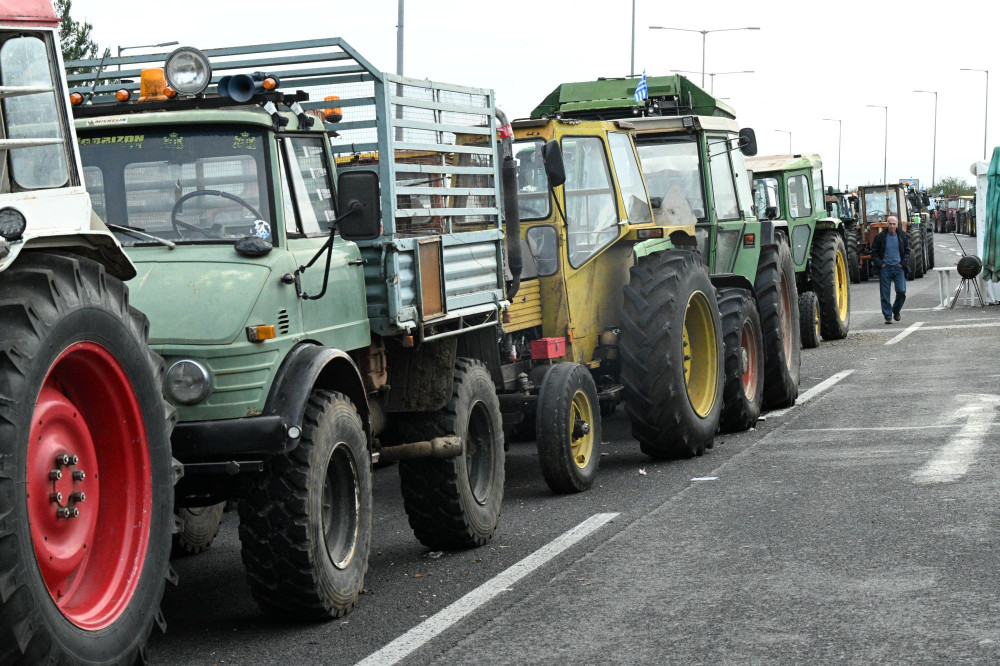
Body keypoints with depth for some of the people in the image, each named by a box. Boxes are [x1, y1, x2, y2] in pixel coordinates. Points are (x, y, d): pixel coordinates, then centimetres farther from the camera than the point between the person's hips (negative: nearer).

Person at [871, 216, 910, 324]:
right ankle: (888, 316, 6)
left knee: (901, 291, -7)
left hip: (898, 267, 1)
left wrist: (904, 263, 1)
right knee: (885, 293, -2)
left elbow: (907, 251, 14)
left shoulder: (902, 236, 5)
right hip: (885, 268, -1)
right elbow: (874, 252, 5)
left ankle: (896, 310, 18)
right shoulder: (880, 237, -1)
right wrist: (880, 263, -6)